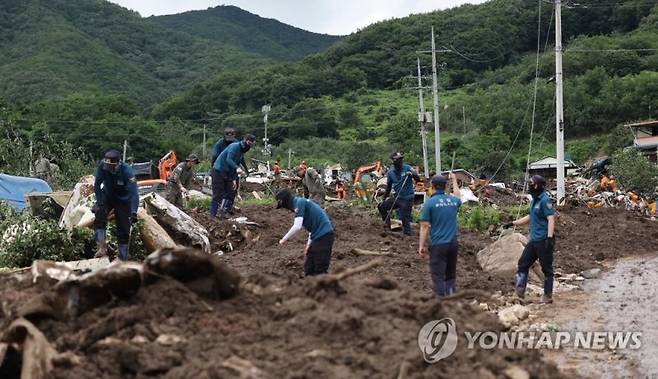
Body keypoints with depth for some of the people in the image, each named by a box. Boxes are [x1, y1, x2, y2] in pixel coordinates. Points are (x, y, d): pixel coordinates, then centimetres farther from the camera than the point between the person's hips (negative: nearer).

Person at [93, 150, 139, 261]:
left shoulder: (127, 171, -32)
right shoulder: (102, 166, -25)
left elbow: (134, 193, -37)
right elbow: (97, 185, -14)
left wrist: (134, 212, -48)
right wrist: (99, 203, -23)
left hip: (123, 200, -2)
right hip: (107, 196, 2)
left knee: (124, 231, -1)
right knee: (99, 215, -27)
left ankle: (123, 259, 9)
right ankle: (102, 248, -26)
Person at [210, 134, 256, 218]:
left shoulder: (242, 151, 11)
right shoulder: (235, 146, -16)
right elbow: (228, 159, -30)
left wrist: (234, 180, 11)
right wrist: (237, 168, -42)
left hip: (227, 174, 9)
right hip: (218, 171, -9)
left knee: (231, 194, 4)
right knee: (218, 195, -8)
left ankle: (223, 215, 10)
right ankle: (212, 216, -2)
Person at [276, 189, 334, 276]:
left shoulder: (299, 203, -10)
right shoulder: (302, 202, 19)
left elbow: (297, 227, -20)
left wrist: (284, 239, -7)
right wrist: (309, 244, 22)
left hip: (324, 235, -10)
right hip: (318, 236, 10)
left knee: (320, 270, -5)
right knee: (308, 267, 13)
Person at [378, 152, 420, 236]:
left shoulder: (407, 168, -7)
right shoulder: (390, 172, 5)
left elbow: (418, 179, -11)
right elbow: (388, 187, 14)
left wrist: (412, 174, -30)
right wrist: (384, 199, 13)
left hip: (407, 198, -5)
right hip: (397, 197, 5)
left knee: (405, 219, -7)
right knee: (381, 206, 4)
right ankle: (388, 225, 15)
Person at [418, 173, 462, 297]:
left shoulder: (429, 203, -9)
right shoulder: (453, 200, 6)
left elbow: (424, 226, -11)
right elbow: (458, 196, 34)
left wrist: (422, 245, -5)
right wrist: (454, 180, 47)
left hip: (438, 245, -5)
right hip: (453, 243, 5)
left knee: (438, 276, -1)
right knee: (451, 275, 15)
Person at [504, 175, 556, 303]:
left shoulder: (544, 200, -13)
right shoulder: (534, 201, 15)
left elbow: (551, 219, -20)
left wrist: (550, 237, -27)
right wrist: (513, 223, 27)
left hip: (544, 240, -10)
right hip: (534, 240, 10)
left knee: (546, 268, 0)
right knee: (523, 264, 8)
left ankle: (548, 296, 9)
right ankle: (520, 292, 10)